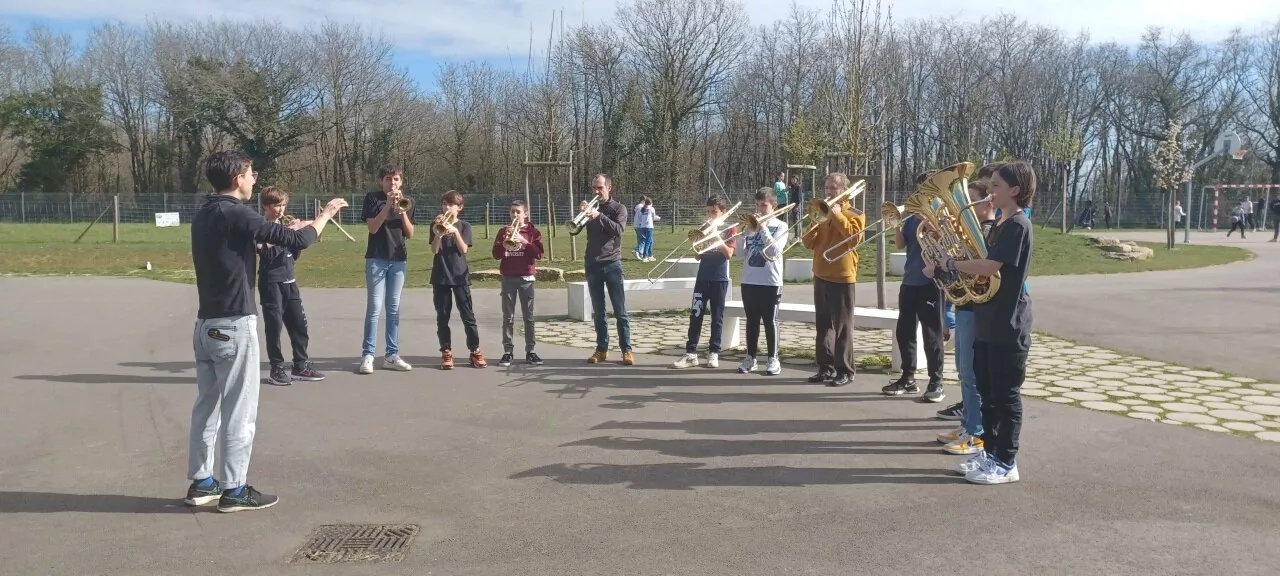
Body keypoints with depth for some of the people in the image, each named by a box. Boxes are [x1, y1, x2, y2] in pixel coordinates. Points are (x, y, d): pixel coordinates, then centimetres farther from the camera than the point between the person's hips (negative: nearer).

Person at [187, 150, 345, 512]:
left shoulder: (203, 217, 11)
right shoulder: (236, 214, -15)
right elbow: (299, 241, -16)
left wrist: (279, 233, 22)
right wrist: (326, 213, 0)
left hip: (206, 324, 9)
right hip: (234, 325, -9)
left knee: (207, 405, 15)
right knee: (239, 411, 0)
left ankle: (201, 483, 22)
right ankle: (234, 490, 6)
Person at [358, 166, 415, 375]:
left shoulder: (408, 200, 8)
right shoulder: (372, 198, 0)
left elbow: (410, 233, 2)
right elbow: (373, 228, -11)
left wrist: (401, 210, -12)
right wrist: (388, 205, -18)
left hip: (399, 260, 3)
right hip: (376, 259, -3)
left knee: (394, 309, 5)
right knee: (374, 308, -6)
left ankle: (392, 355, 9)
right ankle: (367, 355, -2)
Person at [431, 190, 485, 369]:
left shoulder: (464, 225, 4)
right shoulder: (436, 224, 5)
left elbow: (463, 249, -8)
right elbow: (434, 249, -7)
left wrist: (455, 231, -20)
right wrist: (438, 232, -21)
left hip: (460, 275, -1)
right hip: (440, 275, 1)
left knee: (468, 315, -1)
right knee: (442, 316, 2)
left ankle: (475, 351, 6)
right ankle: (446, 352, 10)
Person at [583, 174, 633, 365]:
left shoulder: (618, 208, 2)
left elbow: (618, 229, -16)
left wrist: (599, 216, -27)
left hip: (612, 264, -3)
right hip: (592, 265, 3)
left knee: (620, 311, -3)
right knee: (598, 312, 6)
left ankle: (626, 350, -1)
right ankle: (601, 349, 10)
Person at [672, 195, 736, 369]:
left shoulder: (729, 228, 2)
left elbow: (729, 254, -11)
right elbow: (697, 256, 6)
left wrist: (717, 235, -15)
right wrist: (704, 236, -9)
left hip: (720, 279, -3)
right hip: (703, 278, 3)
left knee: (717, 316, 2)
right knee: (695, 315, -2)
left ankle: (713, 353, 8)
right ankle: (691, 353, -1)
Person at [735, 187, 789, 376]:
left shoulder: (780, 226, 0)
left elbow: (774, 250, -16)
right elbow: (739, 252, 4)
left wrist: (763, 227, -14)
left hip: (770, 282, -4)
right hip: (749, 281, 4)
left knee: (770, 321, 1)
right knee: (752, 320, 9)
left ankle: (773, 359, 8)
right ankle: (750, 358, 16)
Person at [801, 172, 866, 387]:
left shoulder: (854, 214, -1)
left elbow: (854, 237, -20)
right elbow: (808, 243, 10)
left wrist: (838, 215, -17)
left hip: (842, 276, -6)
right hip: (821, 275, 6)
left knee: (842, 326, -4)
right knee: (824, 325, 9)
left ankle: (846, 371, 1)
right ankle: (826, 367, 15)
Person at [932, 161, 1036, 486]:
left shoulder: (1018, 225, -14)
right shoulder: (998, 225, 16)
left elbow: (988, 268, -24)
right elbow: (982, 265, 15)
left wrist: (950, 263, -12)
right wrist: (946, 267, 0)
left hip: (1008, 324, -9)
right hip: (988, 322, 9)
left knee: (1006, 394, -2)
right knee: (987, 391, 14)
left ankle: (1006, 463, 7)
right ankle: (990, 453, 24)